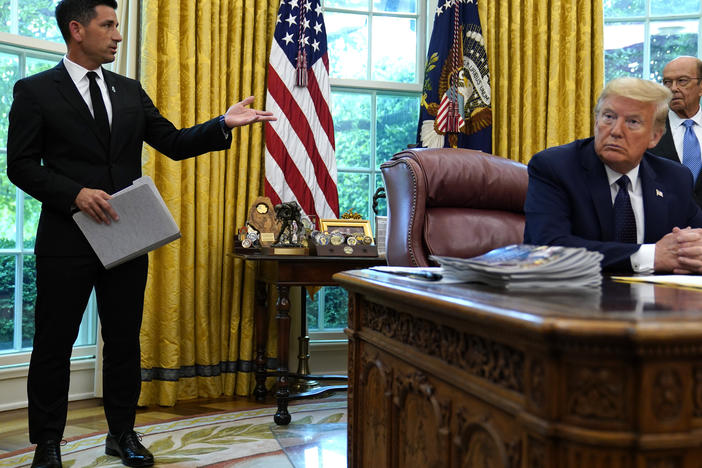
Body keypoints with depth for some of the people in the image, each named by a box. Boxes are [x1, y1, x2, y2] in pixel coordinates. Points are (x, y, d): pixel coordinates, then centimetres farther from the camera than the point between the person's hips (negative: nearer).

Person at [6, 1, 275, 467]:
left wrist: (223, 124, -6)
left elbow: (174, 143, 9)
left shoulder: (130, 91, 12)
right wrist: (75, 193, -19)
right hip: (67, 238, -4)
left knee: (125, 341, 11)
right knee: (55, 343, 6)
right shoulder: (35, 91, -1)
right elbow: (21, 165, -4)